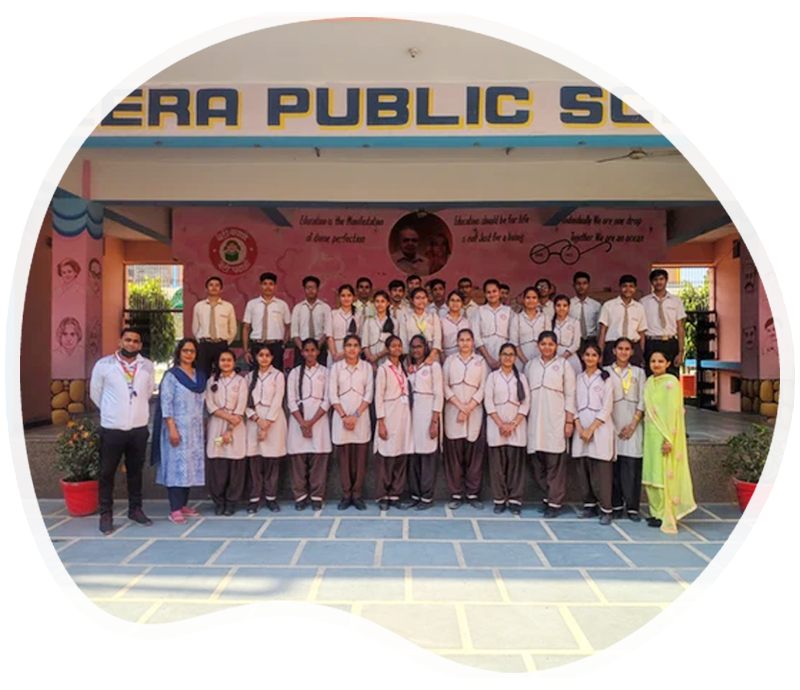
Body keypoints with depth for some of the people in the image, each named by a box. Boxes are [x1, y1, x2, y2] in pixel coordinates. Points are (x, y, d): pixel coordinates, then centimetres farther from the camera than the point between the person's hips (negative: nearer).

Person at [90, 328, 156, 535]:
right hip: (112, 428, -2)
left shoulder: (147, 366, 1)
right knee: (107, 473, 5)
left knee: (135, 471, 14)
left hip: (139, 428, 2)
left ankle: (135, 509, 27)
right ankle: (106, 514, 17)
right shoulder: (103, 365, -6)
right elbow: (95, 393, 6)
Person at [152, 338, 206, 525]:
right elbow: (166, 404, -11)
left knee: (191, 466, 8)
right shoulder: (171, 375, -5)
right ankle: (175, 510, -2)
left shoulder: (200, 376, 13)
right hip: (178, 428, -6)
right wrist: (172, 429, -18)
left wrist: (202, 426, 12)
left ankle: (184, 505, 18)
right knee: (176, 466, -5)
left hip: (195, 429, 6)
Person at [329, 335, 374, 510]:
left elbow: (369, 394, 0)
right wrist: (344, 416, -9)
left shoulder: (367, 367, 5)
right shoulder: (336, 367, 5)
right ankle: (346, 495, 10)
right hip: (341, 416, 0)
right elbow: (332, 394, 1)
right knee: (343, 456, 2)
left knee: (360, 457, 1)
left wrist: (355, 415, -9)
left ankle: (357, 494, 10)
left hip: (361, 416, 0)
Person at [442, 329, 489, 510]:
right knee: (454, 453, 0)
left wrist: (468, 408, -9)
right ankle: (456, 494, 6)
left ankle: (473, 493, 8)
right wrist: (460, 405, -9)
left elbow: (483, 388, 1)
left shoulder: (480, 361, 9)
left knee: (474, 453, 0)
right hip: (453, 412, 0)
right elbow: (445, 385, 3)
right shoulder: (450, 360, 12)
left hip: (474, 413, 0)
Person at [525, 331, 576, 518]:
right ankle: (548, 497, 19)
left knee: (555, 464, -4)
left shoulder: (563, 365, 5)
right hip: (535, 421, 3)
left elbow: (570, 395, 2)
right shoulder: (530, 365, 13)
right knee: (538, 464, 5)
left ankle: (555, 503, 4)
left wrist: (569, 421, -4)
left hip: (556, 422, -3)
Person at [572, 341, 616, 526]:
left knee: (601, 470, -6)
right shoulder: (578, 378, 14)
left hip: (600, 428, -4)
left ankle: (606, 509, -1)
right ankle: (589, 505, 15)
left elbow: (607, 408, -4)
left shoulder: (605, 379, 3)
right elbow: (574, 404, 9)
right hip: (581, 429, 4)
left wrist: (591, 429, -11)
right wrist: (579, 428, -5)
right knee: (583, 469, 4)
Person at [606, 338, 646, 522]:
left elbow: (642, 401, 6)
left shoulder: (639, 372, 12)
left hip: (633, 424, 0)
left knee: (632, 465, -5)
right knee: (614, 465, -1)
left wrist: (633, 424, -5)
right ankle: (616, 505, 8)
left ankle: (632, 507, 0)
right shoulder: (606, 372, 9)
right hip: (612, 423, 0)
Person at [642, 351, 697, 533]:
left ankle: (665, 516, 7)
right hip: (651, 434, 7)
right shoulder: (649, 382, 12)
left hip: (665, 434, -7)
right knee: (652, 473, 11)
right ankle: (656, 512, 21)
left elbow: (673, 411, -15)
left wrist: (668, 439, -19)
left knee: (664, 473, -2)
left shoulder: (670, 382, -11)